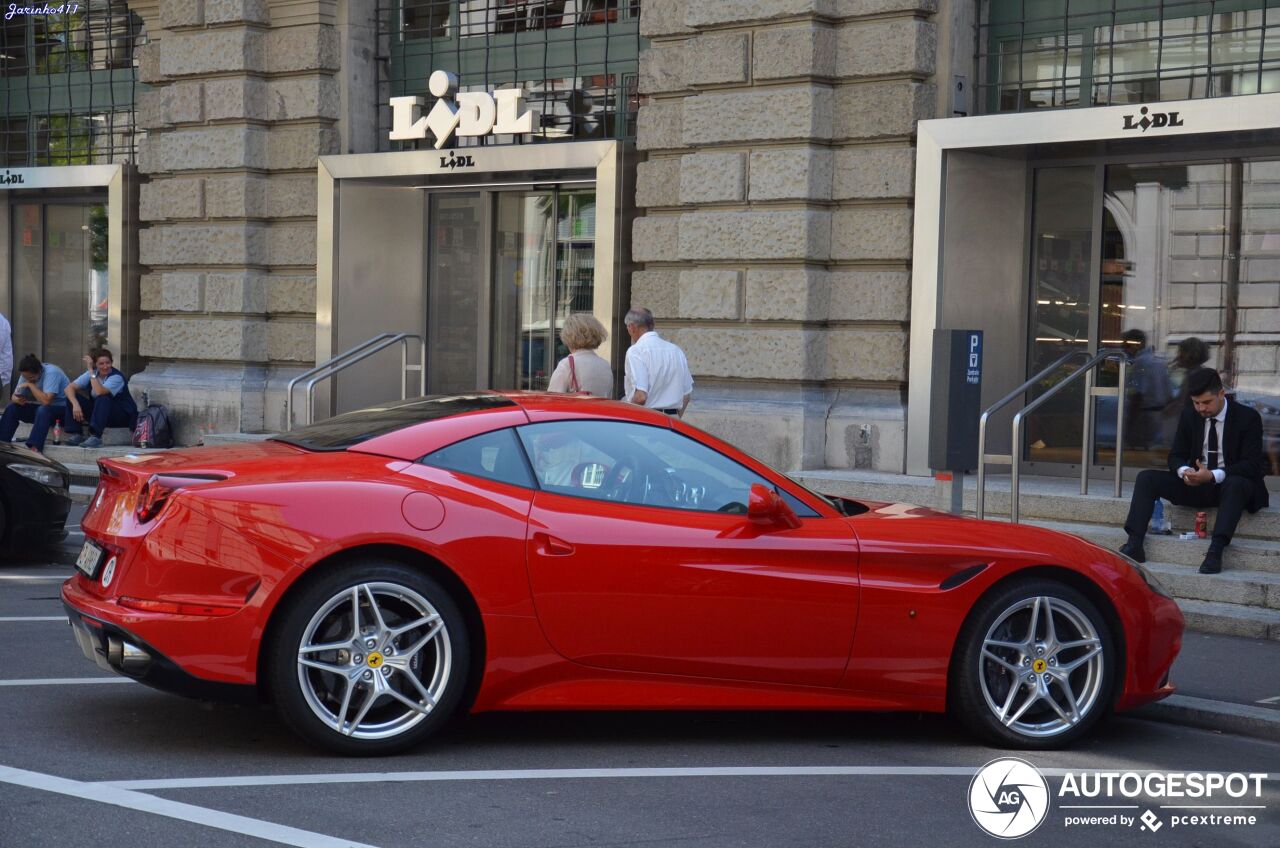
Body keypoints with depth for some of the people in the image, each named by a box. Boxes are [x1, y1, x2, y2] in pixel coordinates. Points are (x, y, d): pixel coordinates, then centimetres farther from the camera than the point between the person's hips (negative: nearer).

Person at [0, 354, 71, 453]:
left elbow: (46, 401, -35)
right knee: (12, 408, -8)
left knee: (43, 410, -37)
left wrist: (30, 385, -27)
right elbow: (15, 396, 2)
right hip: (40, 408, 7)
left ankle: (35, 449, -46)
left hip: (62, 408, -7)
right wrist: (17, 399, -21)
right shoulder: (27, 375, -4)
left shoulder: (51, 373, -25)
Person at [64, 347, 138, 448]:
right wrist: (75, 404, -27)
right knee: (72, 397, -10)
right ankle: (75, 435, -13)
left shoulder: (117, 377, -20)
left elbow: (99, 392, -38)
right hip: (99, 412, 6)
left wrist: (91, 371, -32)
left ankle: (95, 438, -39)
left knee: (103, 398, -36)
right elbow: (69, 387, -9)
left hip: (123, 416, -6)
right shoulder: (92, 374, -3)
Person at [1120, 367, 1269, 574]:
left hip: (1232, 485, -5)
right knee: (1147, 478, -14)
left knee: (1236, 483, -41)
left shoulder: (1248, 418, -9)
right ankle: (1134, 545, -27)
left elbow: (1251, 465, -16)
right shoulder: (1189, 416, 5)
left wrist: (1213, 475, -31)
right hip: (1196, 483, 5)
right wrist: (1184, 471, -19)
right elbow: (1176, 456, 8)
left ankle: (1215, 550, -49)